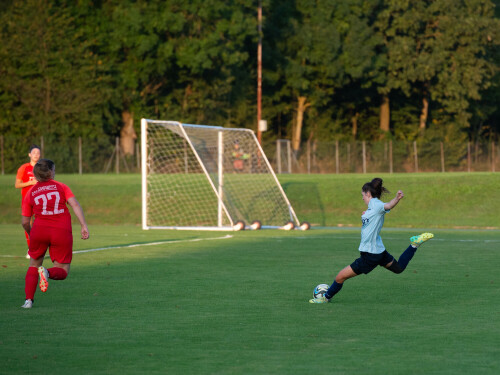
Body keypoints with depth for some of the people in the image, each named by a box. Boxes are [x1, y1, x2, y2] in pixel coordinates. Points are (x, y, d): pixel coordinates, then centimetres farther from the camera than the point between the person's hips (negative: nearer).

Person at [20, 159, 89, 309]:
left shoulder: (30, 193, 11)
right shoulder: (61, 187, 9)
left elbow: (25, 222, 11)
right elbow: (75, 204, -7)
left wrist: (31, 235, 29)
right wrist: (84, 226, -12)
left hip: (39, 230, 1)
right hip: (62, 232, -1)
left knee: (34, 264, 23)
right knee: (62, 272, 10)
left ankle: (29, 300, 8)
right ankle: (48, 273, -25)